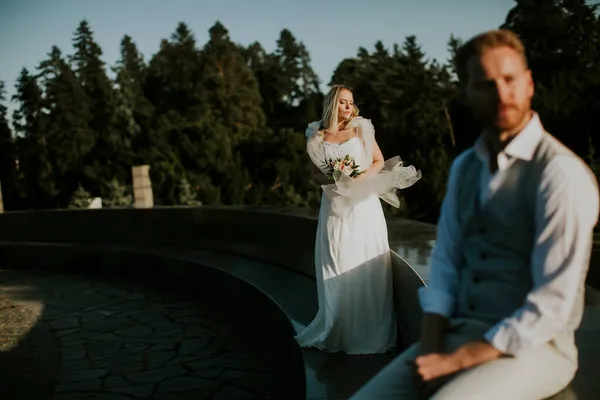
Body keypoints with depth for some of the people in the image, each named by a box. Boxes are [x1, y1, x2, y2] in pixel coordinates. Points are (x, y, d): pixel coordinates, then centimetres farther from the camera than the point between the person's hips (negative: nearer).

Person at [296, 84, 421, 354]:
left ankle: (368, 330, 9)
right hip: (335, 207, 1)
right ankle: (337, 330, 14)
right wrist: (332, 179, -10)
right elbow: (316, 174, 10)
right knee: (336, 268, 3)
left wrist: (359, 178, -12)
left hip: (363, 204, -1)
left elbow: (379, 162, 5)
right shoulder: (317, 137, 5)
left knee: (365, 265, -1)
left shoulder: (362, 129, 4)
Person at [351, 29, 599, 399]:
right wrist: (431, 351, -7)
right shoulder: (465, 167, 8)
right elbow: (446, 264, 8)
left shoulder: (562, 174, -16)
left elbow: (552, 304, -19)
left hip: (530, 349, -6)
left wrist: (457, 361, -19)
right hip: (460, 337, 6)